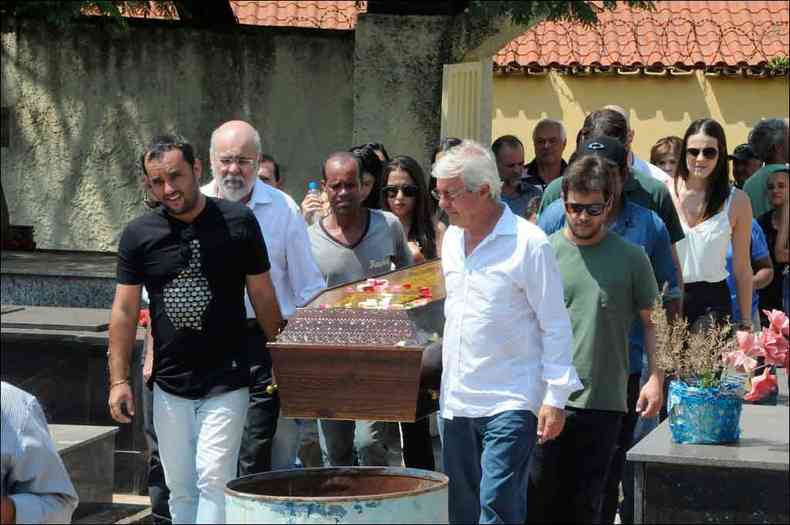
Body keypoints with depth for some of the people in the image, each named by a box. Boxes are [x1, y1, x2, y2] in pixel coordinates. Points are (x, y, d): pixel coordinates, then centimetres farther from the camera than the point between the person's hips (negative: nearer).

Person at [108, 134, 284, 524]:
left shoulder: (237, 222, -4)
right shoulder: (138, 235, 1)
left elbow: (263, 297, 3)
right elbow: (125, 310, 4)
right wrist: (119, 379, -1)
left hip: (226, 382, -3)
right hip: (169, 386, 3)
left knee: (214, 479, -11)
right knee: (179, 488, 9)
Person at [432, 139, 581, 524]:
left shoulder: (529, 243, -10)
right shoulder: (452, 238, 11)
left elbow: (555, 325, -9)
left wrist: (555, 397, -12)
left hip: (510, 401, -7)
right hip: (457, 401, 7)